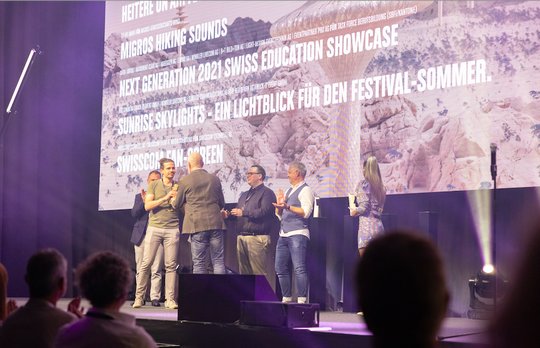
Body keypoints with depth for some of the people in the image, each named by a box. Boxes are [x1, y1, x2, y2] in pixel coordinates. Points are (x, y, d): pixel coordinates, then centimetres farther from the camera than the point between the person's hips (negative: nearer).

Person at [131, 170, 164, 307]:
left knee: (156, 270, -7)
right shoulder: (139, 196, 15)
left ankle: (155, 297, -5)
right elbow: (134, 213, 2)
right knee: (140, 269, 5)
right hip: (141, 235, 2)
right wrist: (143, 201, -10)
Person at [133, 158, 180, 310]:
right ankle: (139, 296, 2)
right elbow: (147, 206, -4)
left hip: (172, 229, 1)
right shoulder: (153, 185, 6)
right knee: (146, 263, -4)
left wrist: (176, 200, -9)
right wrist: (165, 198, -13)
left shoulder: (178, 187, 10)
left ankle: (170, 299, 2)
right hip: (154, 227, -1)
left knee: (171, 265, -1)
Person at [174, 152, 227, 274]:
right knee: (218, 261, 4)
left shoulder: (185, 181, -1)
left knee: (199, 263, 1)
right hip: (216, 223, 2)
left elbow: (177, 204, 9)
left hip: (197, 224, -2)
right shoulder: (215, 179, 8)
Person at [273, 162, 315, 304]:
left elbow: (306, 212, -17)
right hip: (284, 234, 9)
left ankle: (302, 300, -14)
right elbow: (280, 215, 24)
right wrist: (279, 204, 5)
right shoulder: (289, 191, 22)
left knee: (299, 268, -14)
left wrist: (288, 207, -26)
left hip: (297, 234, -9)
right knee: (281, 269, 7)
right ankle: (286, 299, 14)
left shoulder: (305, 190, -3)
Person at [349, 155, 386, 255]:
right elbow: (379, 208, 15)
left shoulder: (364, 184, -5)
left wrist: (355, 211, 7)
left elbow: (364, 207, -13)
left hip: (366, 226, -7)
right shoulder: (380, 186, 14)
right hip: (379, 226, 7)